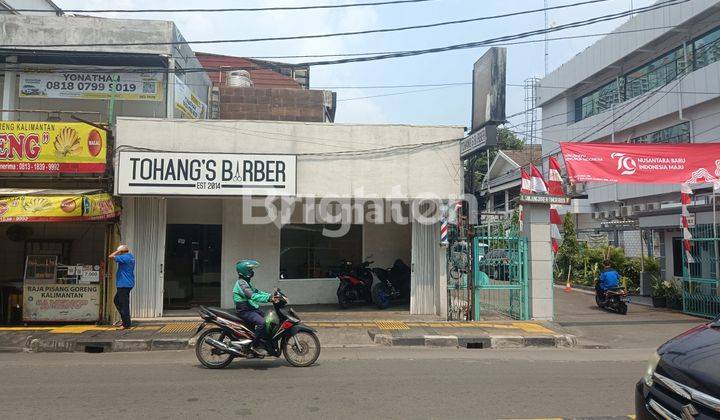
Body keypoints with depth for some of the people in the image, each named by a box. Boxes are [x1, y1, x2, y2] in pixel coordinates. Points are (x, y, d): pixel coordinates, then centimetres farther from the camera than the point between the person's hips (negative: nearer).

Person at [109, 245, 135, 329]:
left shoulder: (125, 257, -16)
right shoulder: (131, 257, 13)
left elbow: (111, 256, -18)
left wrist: (118, 251, -8)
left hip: (123, 284, -10)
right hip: (128, 283, 10)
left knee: (124, 304, -5)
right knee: (116, 300, 21)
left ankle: (126, 324, -2)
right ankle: (123, 319, 21)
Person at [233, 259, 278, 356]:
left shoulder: (247, 282, 17)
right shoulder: (241, 283, -17)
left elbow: (257, 292, 16)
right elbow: (252, 296, -30)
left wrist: (271, 296, 2)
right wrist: (268, 298, -36)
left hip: (252, 308, 10)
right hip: (245, 311, -10)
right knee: (262, 322, -28)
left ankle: (262, 343, 16)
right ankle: (255, 345, -16)